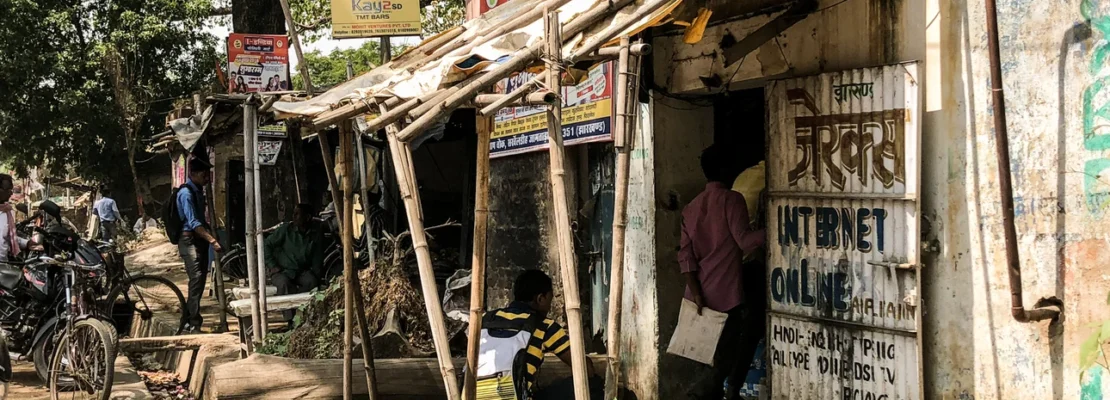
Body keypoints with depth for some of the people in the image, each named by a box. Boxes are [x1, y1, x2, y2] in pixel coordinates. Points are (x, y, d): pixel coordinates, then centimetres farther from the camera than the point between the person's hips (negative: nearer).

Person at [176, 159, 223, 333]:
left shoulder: (198, 191, 14)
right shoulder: (186, 193, -16)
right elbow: (193, 222, -24)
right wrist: (212, 240, -31)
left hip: (200, 239, 9)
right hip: (189, 239, -9)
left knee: (200, 280, 11)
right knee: (196, 280, -15)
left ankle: (189, 320, 21)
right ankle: (194, 325, -16)